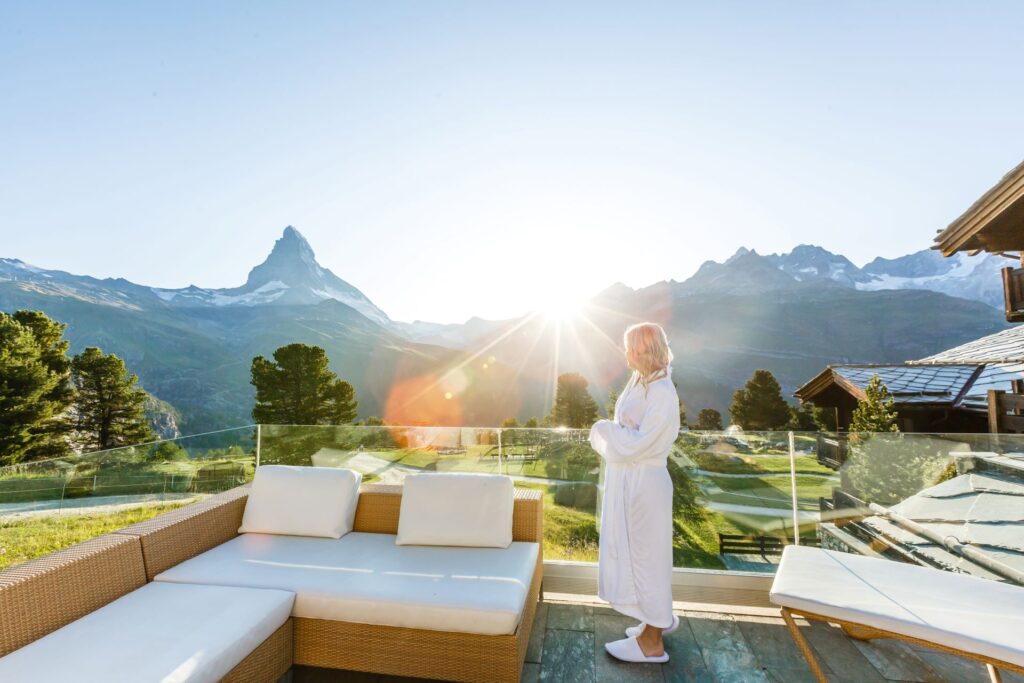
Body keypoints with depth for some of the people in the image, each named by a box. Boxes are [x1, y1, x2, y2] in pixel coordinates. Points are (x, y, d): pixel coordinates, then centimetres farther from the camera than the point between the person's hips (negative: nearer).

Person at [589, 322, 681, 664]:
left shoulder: (661, 393, -22)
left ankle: (652, 642, 25)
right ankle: (661, 617, 42)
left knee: (645, 554, 6)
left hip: (643, 484, -9)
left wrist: (604, 428, -11)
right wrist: (608, 432, -5)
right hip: (628, 482, 9)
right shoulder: (641, 382, 6)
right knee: (636, 552, 22)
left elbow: (638, 443, -24)